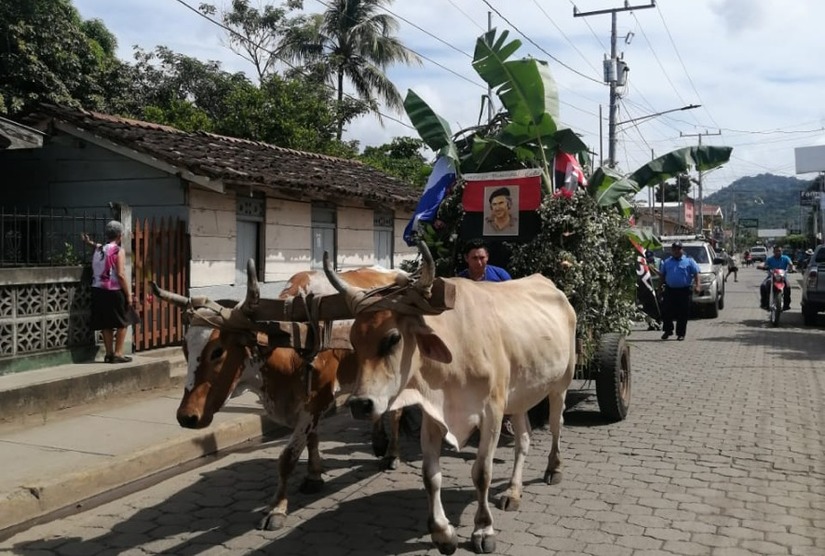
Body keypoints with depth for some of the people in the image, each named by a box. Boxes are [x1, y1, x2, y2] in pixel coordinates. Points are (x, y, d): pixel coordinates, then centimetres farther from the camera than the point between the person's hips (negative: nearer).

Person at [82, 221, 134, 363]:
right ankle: (118, 353, 2)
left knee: (106, 325, 11)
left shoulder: (98, 250, 8)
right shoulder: (119, 251, -10)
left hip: (99, 291, 6)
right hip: (114, 291, -6)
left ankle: (109, 354, 15)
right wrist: (129, 294, -11)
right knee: (122, 324, 5)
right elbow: (121, 275, -15)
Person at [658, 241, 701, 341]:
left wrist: (697, 285, -11)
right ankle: (667, 331, 13)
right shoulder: (667, 262, 15)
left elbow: (696, 273, 0)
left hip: (684, 291, -2)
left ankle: (681, 333, 8)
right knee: (667, 312, -1)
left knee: (683, 314, 0)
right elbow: (662, 274, 19)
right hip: (669, 290, 2)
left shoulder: (689, 261, 6)